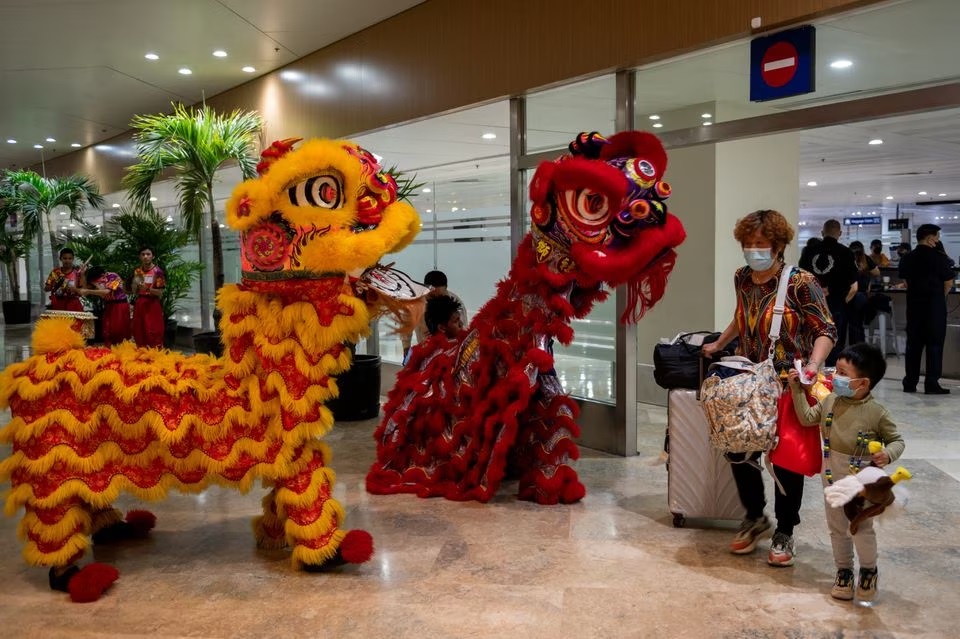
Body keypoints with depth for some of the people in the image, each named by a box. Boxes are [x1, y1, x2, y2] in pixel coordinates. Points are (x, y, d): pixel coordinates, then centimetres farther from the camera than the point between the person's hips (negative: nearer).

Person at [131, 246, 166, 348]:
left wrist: (148, 289, -24)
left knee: (153, 333, -7)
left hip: (152, 305, -5)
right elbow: (134, 291, 13)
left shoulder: (157, 271, -6)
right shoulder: (137, 271, 9)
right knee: (139, 333, 6)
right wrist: (136, 284, -6)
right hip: (139, 304, 5)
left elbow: (160, 292, -9)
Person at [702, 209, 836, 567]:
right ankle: (754, 517, 29)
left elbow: (826, 331, -14)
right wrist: (718, 345, 29)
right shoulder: (742, 278, 4)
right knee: (738, 451, 5)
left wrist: (812, 365, -30)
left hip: (789, 385, -5)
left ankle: (784, 533, 22)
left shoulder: (800, 283, -13)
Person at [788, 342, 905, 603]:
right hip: (832, 479, 4)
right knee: (837, 528, 15)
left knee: (862, 528, 7)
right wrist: (797, 389, 4)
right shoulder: (831, 402, -4)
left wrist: (887, 454, -26)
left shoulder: (877, 413, -16)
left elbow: (897, 440, -6)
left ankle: (869, 571, 32)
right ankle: (844, 571, 32)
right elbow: (807, 417, 10)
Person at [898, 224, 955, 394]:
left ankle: (910, 383, 11)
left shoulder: (907, 258, 4)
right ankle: (931, 384, 0)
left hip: (914, 304, 5)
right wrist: (939, 295, 11)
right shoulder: (939, 257, -10)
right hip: (935, 305, -5)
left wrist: (916, 293, 13)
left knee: (913, 343, 10)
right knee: (934, 344, 1)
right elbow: (948, 283, -5)